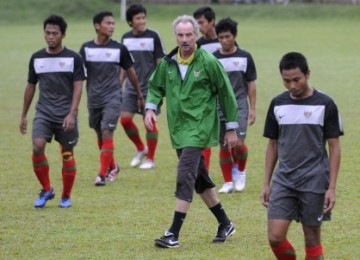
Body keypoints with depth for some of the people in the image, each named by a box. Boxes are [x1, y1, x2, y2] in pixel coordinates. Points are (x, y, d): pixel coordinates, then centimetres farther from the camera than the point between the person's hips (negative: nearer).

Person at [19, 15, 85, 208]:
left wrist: (72, 114, -16)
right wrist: (24, 115, 17)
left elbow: (78, 87, -5)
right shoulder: (36, 58, 7)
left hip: (66, 116, -2)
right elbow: (30, 87, 16)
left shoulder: (73, 58, -2)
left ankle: (66, 197, 18)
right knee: (37, 147, -18)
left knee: (67, 155, 3)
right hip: (43, 113, 2)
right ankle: (46, 190, -1)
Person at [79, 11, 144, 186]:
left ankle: (102, 174, -13)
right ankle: (112, 167, 35)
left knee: (107, 133, -15)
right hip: (93, 99, 3)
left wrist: (139, 95, 16)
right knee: (100, 136, 14)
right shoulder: (86, 48, -1)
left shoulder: (119, 49, -3)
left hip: (112, 98, -3)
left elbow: (130, 72, 8)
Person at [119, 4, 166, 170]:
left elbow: (160, 62, -4)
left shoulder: (153, 36, -6)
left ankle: (150, 159, 8)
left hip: (149, 86, -4)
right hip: (131, 86, 4)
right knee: (125, 119, -3)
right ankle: (141, 149, 19)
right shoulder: (126, 38, 7)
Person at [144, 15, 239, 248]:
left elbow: (226, 93, -3)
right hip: (178, 129, 7)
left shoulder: (208, 62, -10)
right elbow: (155, 86, 18)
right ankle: (225, 224, 29)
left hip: (199, 128, -7)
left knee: (185, 175, -16)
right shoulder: (168, 62, 4)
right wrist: (151, 108, -3)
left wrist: (231, 128, -1)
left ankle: (174, 234, -17)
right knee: (200, 178, 14)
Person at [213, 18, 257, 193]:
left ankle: (241, 171, 15)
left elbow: (251, 84, 6)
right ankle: (228, 182, 13)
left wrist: (252, 108, 2)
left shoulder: (245, 57, 1)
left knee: (239, 144, -13)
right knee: (224, 146, 3)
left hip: (239, 107, -2)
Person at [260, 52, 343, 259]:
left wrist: (332, 187, -8)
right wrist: (266, 183, 10)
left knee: (312, 239, 3)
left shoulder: (324, 104, -4)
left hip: (314, 182, -3)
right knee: (275, 237, -7)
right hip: (283, 180, 3)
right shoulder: (278, 104, 6)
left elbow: (334, 147, -2)